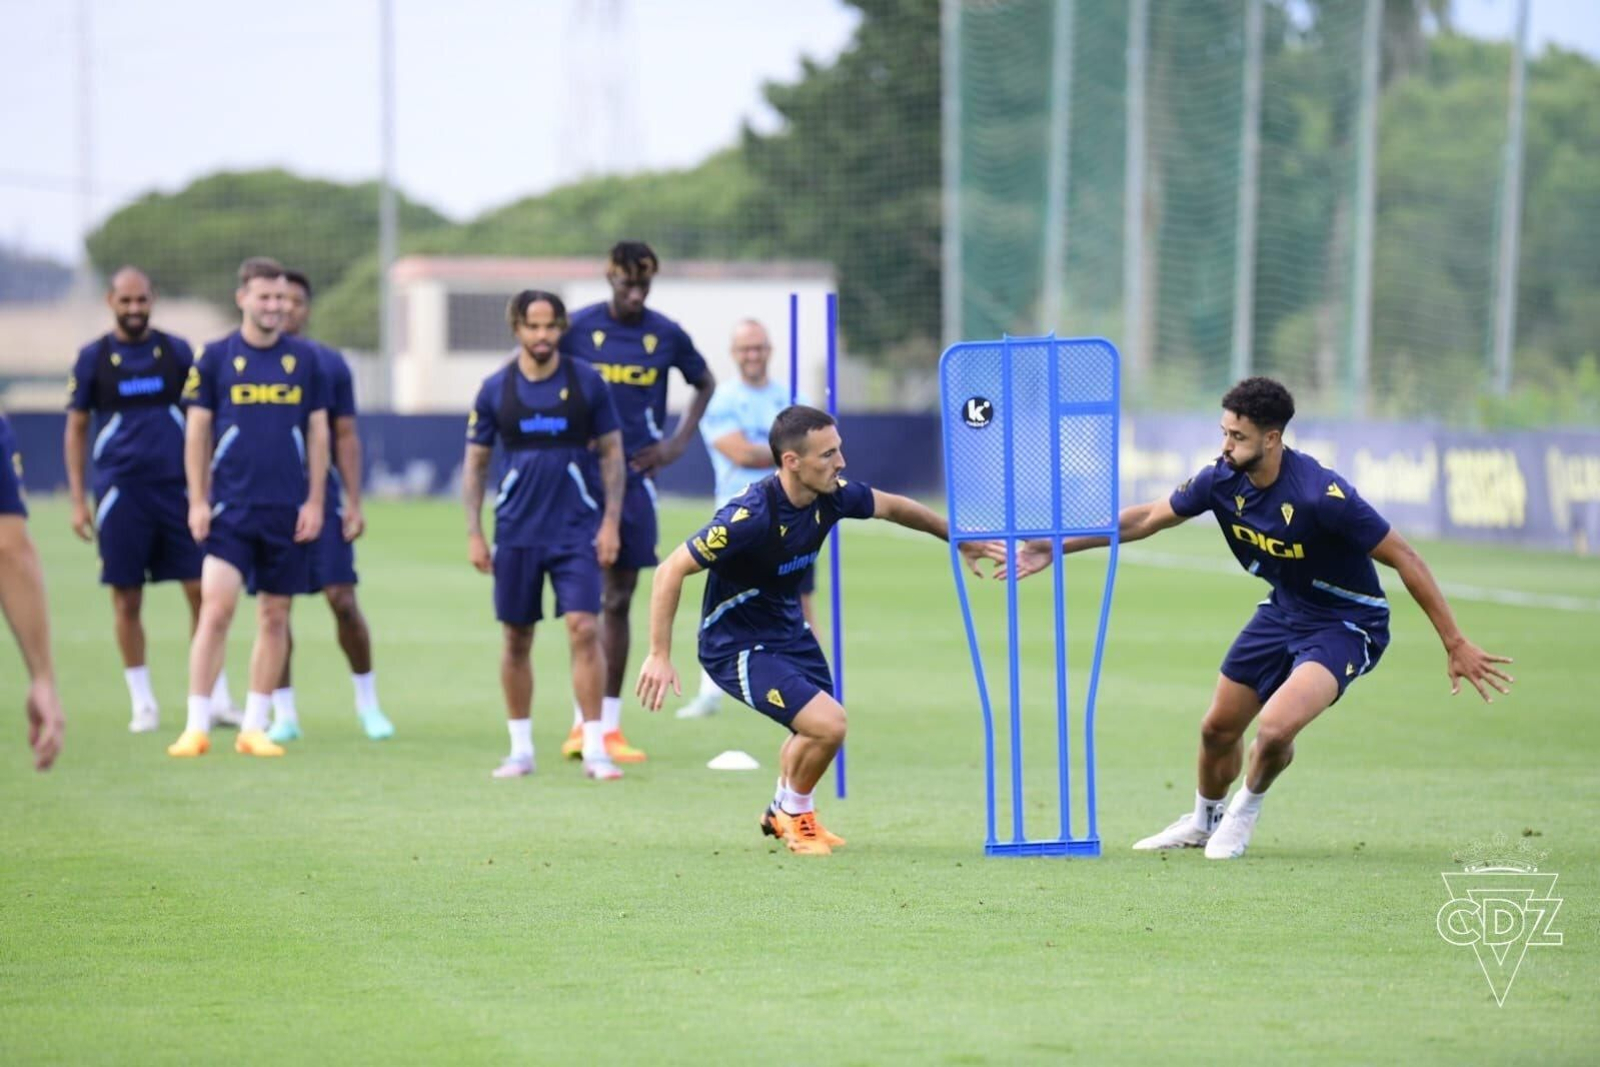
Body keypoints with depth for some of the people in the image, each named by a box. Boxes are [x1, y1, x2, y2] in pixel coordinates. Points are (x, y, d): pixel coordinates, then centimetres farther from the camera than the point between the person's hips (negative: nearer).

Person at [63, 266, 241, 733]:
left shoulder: (176, 352, 6)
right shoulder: (93, 358, 3)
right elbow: (75, 430, 7)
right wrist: (78, 500, 1)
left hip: (176, 485, 1)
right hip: (120, 491, -1)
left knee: (202, 591, -4)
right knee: (127, 599, 1)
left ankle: (217, 698, 3)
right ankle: (143, 703, 11)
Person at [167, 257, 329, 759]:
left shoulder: (305, 359, 6)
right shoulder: (215, 358, 1)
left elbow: (317, 431, 8)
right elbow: (198, 431, 3)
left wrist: (315, 501, 1)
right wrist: (197, 501, -3)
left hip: (288, 510, 2)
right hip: (231, 506, -2)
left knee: (274, 617, 5)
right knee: (216, 609, -11)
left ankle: (254, 727, 13)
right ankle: (197, 727, -6)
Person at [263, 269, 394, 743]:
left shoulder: (329, 363, 5)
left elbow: (346, 436, 7)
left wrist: (354, 502, 1)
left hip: (320, 498, 0)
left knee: (342, 598, -5)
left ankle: (367, 701, 11)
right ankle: (284, 713, 10)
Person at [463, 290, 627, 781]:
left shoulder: (587, 383, -1)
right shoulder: (496, 389, 1)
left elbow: (612, 454, 4)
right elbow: (474, 463, 8)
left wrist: (611, 522, -4)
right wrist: (474, 533, 2)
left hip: (576, 529, -2)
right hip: (516, 533, 2)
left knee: (584, 629, -12)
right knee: (517, 639, 6)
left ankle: (595, 748, -8)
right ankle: (520, 749, 17)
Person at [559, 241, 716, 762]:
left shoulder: (666, 334, 4)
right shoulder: (579, 328, -3)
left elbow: (705, 384, 19)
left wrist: (678, 443, 9)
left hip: (637, 477, 3)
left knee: (619, 598, 8)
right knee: (588, 596, -9)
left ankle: (610, 724, 14)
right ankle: (582, 722, -7)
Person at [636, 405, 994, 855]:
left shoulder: (832, 496, -13)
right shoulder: (751, 516, -34)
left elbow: (891, 506, 10)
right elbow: (671, 570, -28)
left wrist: (958, 538, 19)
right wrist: (659, 656, -29)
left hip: (788, 629, 8)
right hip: (736, 645, -8)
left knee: (815, 729, 25)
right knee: (828, 724, -19)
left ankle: (781, 813, 53)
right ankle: (794, 812, 10)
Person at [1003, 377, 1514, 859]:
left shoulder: (1321, 495, -31)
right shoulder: (1223, 480, -12)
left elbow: (1404, 558, -24)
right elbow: (1146, 518, 4)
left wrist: (1455, 645, -23)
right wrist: (1058, 546, 3)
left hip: (1347, 624, -7)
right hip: (1284, 611, 7)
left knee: (1275, 728, -26)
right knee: (1218, 728, 13)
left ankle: (1245, 810, 8)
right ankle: (1204, 821, 44)